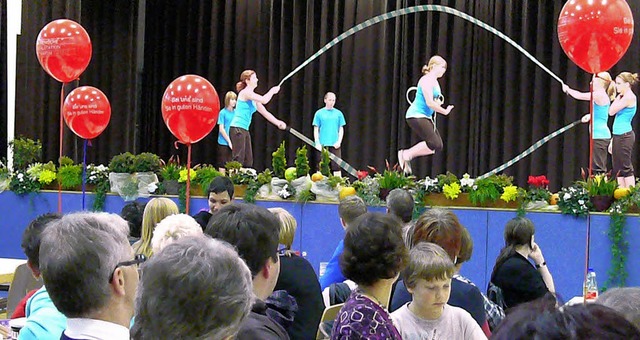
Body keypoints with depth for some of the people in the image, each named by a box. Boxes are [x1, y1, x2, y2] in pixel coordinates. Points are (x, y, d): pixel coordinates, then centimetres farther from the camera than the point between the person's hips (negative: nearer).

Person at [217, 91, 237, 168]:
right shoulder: (223, 112, -4)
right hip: (224, 143, -4)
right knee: (223, 165, 2)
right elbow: (221, 129, -7)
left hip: (233, 144, 4)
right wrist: (229, 141, -10)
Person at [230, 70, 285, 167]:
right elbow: (264, 100, -18)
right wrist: (272, 91, -1)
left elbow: (265, 112, 21)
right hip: (237, 128, -10)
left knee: (248, 161, 6)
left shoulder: (253, 97, 19)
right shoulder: (245, 92, -9)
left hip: (244, 130, 10)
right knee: (238, 160, -16)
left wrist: (277, 122, 12)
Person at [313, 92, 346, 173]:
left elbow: (341, 129, 10)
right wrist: (317, 143, -5)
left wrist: (339, 142, -4)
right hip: (323, 145, -1)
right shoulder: (319, 113, 4)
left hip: (335, 145, 1)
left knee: (336, 165, -2)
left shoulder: (338, 113, 7)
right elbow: (316, 129, 5)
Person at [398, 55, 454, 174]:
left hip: (425, 117, 10)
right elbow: (429, 102, -21)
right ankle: (406, 154, -6)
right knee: (434, 144, -18)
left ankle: (407, 156, 9)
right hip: (416, 116, -10)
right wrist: (445, 111, -11)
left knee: (438, 146, 2)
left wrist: (439, 102, 4)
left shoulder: (434, 81, 16)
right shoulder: (427, 80, -14)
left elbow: (434, 101, 27)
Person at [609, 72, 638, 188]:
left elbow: (611, 112, -15)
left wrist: (618, 96, -6)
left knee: (626, 168, -9)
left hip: (624, 136, -10)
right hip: (619, 135, 10)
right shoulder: (624, 97, 17)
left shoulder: (629, 97, -12)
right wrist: (613, 140, 20)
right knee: (618, 169, 8)